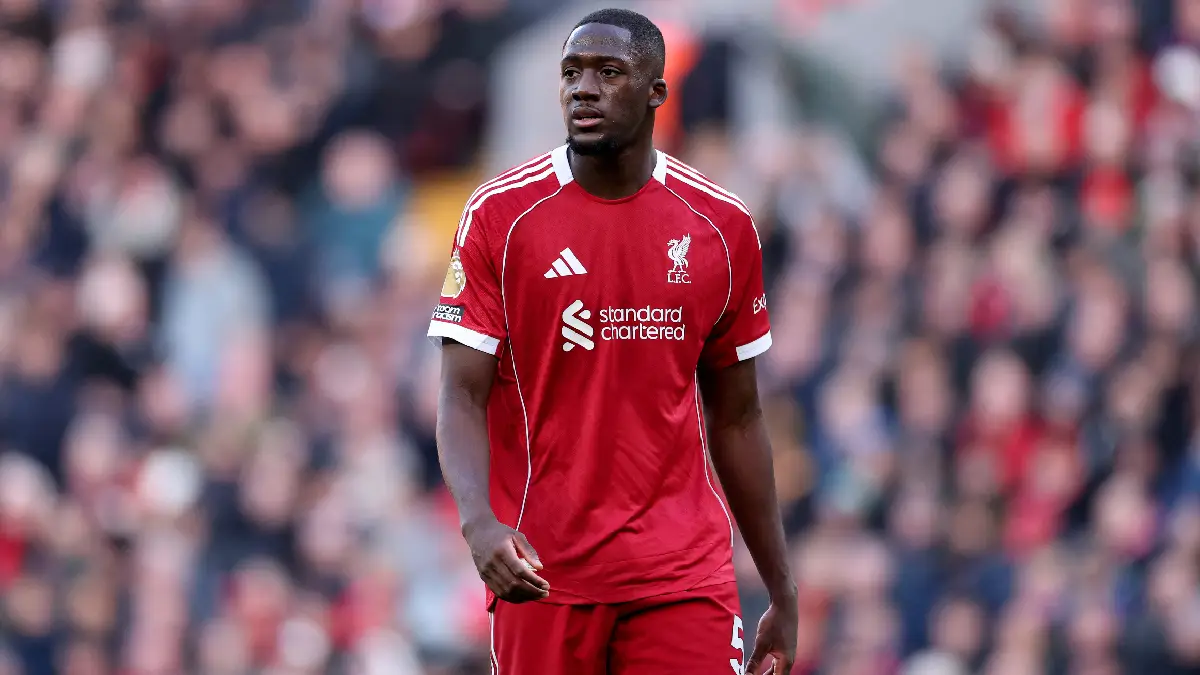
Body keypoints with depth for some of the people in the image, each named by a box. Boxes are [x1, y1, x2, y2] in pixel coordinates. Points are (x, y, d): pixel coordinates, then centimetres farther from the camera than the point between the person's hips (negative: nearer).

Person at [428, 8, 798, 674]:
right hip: (538, 570, -1)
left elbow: (735, 419, 13)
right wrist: (480, 522, -25)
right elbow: (462, 399, -6)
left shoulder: (722, 226, 5)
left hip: (683, 579, 1)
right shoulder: (499, 215, -2)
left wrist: (782, 594, 13)